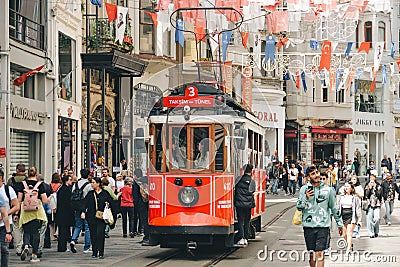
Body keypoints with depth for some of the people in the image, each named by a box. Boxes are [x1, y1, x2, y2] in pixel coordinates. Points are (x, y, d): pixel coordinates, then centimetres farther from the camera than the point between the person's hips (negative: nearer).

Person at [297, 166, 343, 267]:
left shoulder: (328, 190, 5)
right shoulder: (304, 189, 4)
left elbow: (334, 208, 13)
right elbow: (299, 207, 4)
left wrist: (340, 224, 16)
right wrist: (306, 198, -15)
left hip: (323, 226, -1)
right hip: (308, 225, 1)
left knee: (319, 253, -11)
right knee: (311, 254, 10)